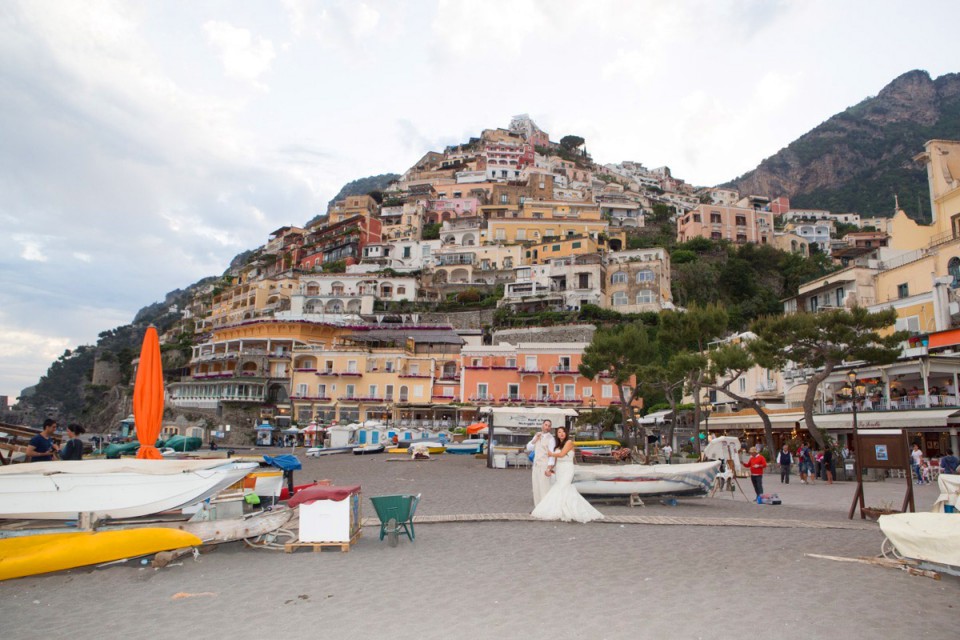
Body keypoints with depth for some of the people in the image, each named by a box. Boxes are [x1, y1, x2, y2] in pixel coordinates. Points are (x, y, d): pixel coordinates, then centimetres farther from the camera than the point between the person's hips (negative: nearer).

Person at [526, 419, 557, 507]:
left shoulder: (550, 438, -10)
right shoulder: (537, 436, 11)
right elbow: (529, 448, 8)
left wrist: (549, 468, -26)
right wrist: (535, 440, -8)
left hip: (544, 466, -7)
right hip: (536, 465, 7)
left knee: (544, 487, -8)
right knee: (536, 488, 11)